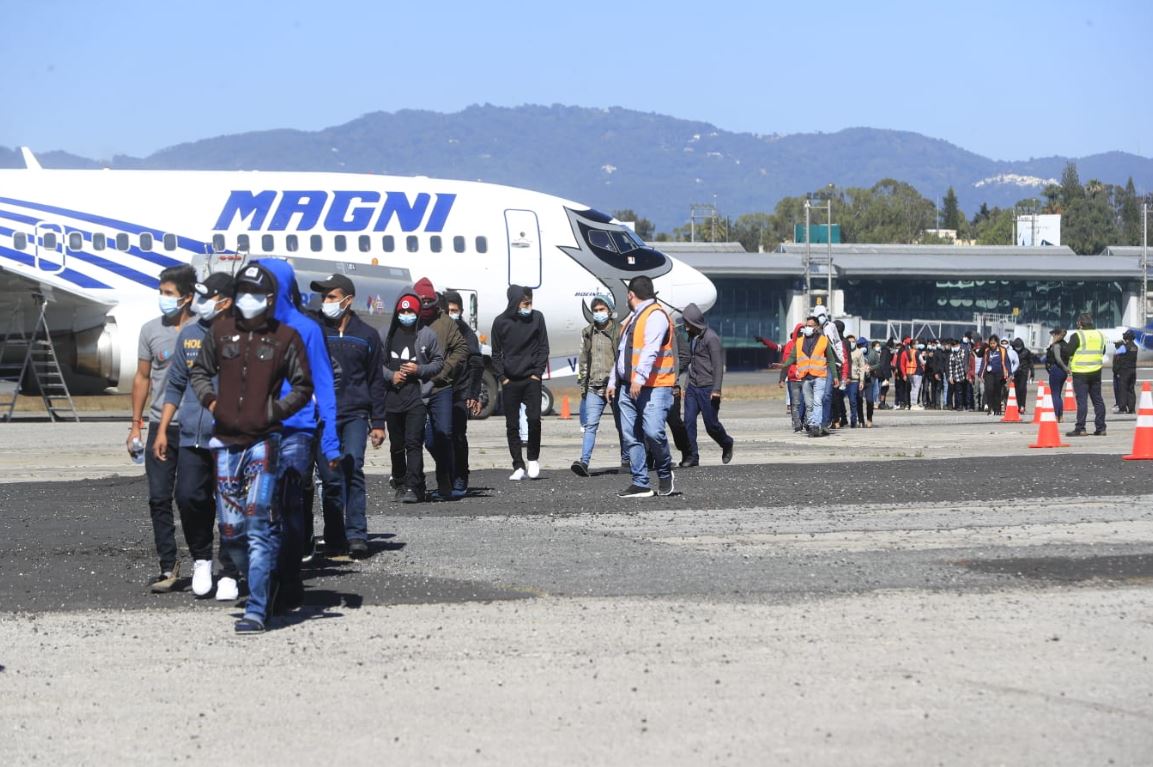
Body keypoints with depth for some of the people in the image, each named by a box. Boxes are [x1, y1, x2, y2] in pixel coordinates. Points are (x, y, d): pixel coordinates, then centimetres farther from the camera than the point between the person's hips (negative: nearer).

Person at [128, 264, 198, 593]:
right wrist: (136, 424, 10)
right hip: (160, 426, 3)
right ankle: (168, 566, 4)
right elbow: (142, 377, 13)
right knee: (159, 498, -1)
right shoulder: (151, 330, 7)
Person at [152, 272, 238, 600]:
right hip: (191, 437, 4)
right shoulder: (189, 334, 12)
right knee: (188, 497, -3)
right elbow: (175, 384, 18)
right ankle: (201, 559, 20)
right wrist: (162, 430, 15)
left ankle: (229, 574, 9)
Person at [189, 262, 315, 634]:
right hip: (226, 440, 4)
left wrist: (274, 410, -8)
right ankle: (263, 586, 29)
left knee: (259, 524, -13)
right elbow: (199, 370, 20)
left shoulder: (285, 337, 0)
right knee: (230, 530, 6)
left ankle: (257, 610, -12)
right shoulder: (221, 330, 9)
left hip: (264, 440, -4)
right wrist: (210, 400, 2)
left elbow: (303, 387, 7)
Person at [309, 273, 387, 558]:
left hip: (355, 413, -1)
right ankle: (335, 540, 10)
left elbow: (376, 381, 13)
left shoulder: (366, 335, 9)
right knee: (330, 479, 1)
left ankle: (356, 535, -18)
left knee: (353, 468, -18)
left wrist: (378, 423, 9)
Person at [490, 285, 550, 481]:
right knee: (512, 425, 2)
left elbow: (543, 347, 4)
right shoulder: (501, 322, -1)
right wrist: (502, 377, -3)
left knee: (534, 418, -12)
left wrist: (538, 373, -4)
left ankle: (533, 459, 8)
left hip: (531, 379, -1)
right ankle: (518, 466, 8)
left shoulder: (537, 318, 0)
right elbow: (496, 353, 6)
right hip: (509, 382, 1)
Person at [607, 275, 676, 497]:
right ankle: (640, 484, 6)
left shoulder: (656, 316, -8)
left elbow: (650, 350, -21)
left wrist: (640, 378, -30)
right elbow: (621, 353, 27)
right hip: (628, 387, 9)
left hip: (653, 387, -9)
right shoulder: (632, 319, 22)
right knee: (630, 437, 3)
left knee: (653, 432, -18)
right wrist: (613, 381, 24)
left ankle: (665, 473, 5)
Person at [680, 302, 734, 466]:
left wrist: (716, 389, -20)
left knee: (711, 424, 0)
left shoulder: (711, 338, -12)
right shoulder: (692, 336, 13)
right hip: (692, 387, 7)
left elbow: (718, 365, -15)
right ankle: (692, 456, -1)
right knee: (688, 421, -4)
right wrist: (688, 382, 17)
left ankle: (727, 444, 28)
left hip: (707, 388, -7)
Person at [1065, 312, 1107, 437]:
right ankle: (1100, 428, 11)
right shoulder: (1100, 335, 9)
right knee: (1097, 400, 10)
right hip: (1096, 372, 6)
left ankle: (1080, 428, -8)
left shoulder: (1077, 336, -11)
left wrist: (1069, 366, 7)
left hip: (1081, 372, -5)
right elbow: (1103, 352, 20)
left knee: (1082, 400, -5)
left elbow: (1068, 352, -10)